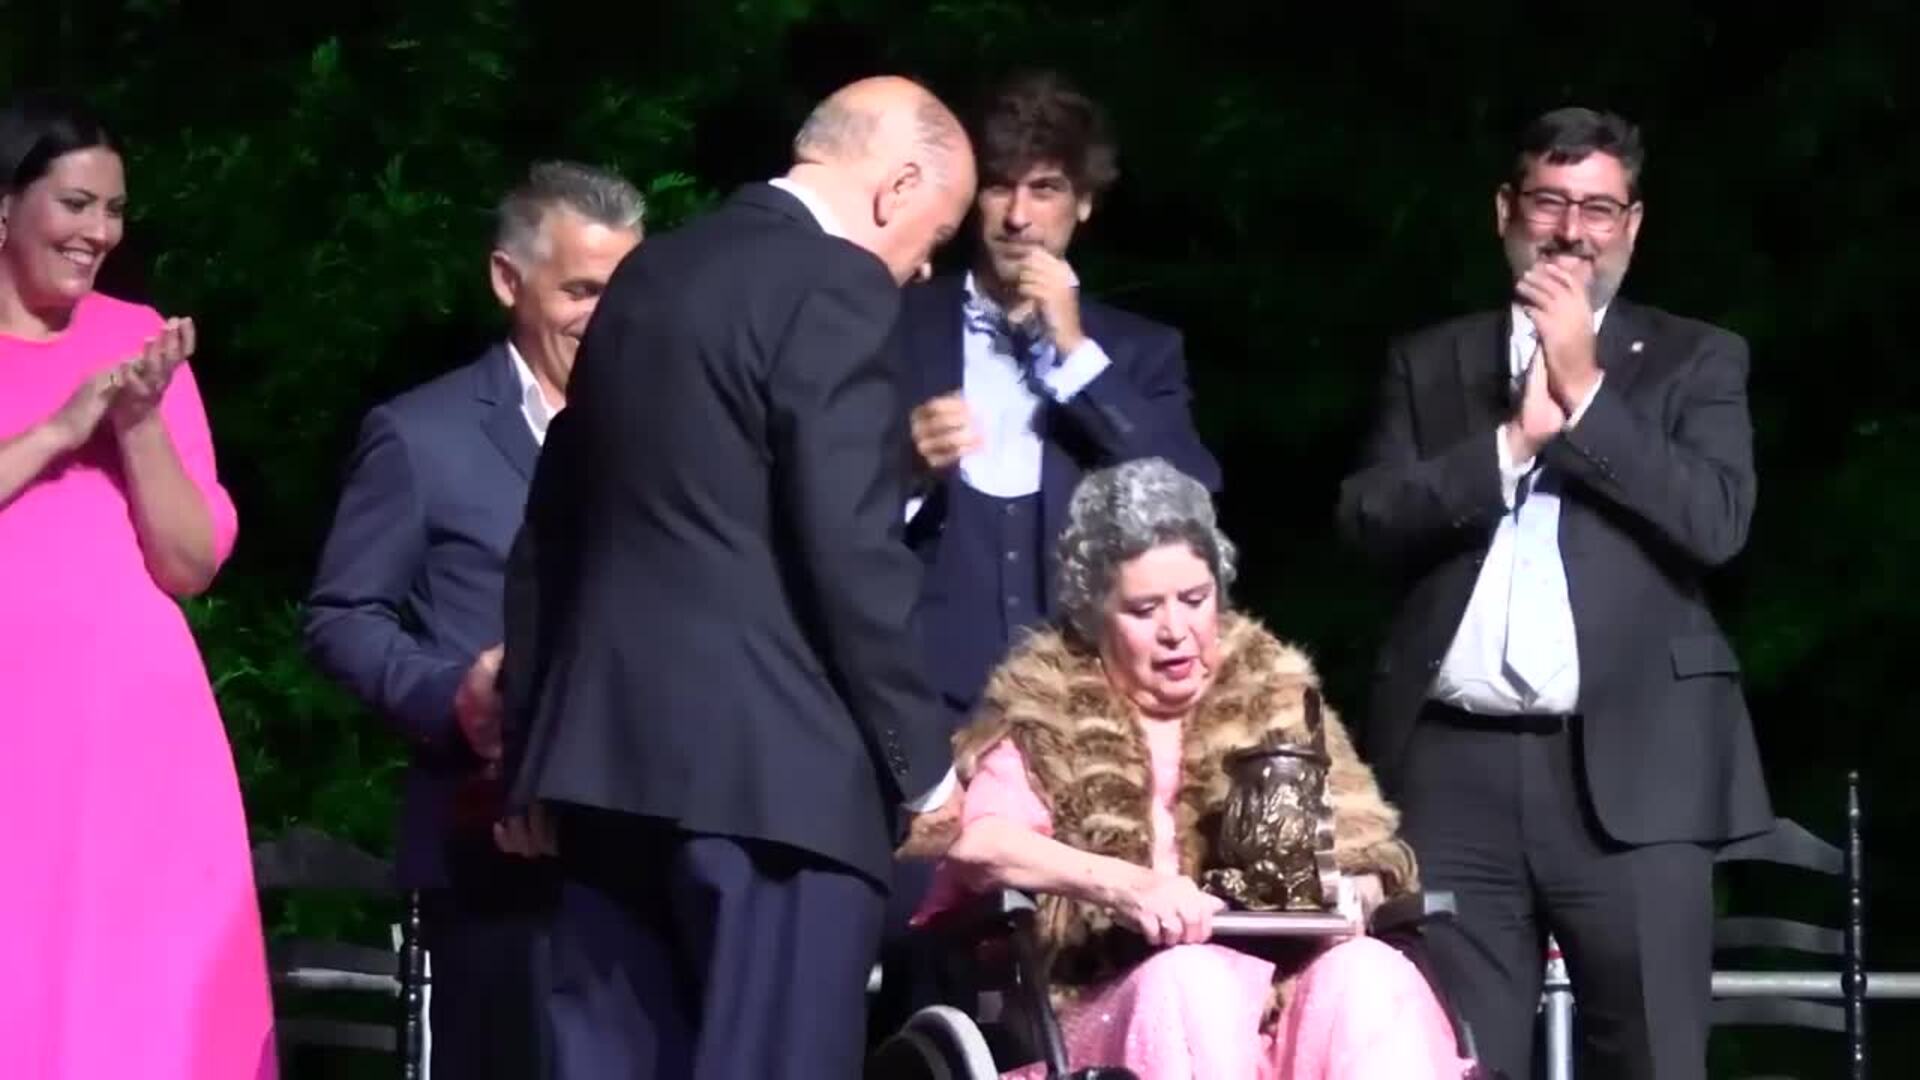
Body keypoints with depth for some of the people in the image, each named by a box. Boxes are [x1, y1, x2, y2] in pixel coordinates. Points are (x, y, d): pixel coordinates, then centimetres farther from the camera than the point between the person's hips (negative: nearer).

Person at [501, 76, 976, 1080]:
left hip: (611, 748, 8)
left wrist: (532, 741, 24)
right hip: (769, 764, -8)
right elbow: (849, 549, -16)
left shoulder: (649, 272, 16)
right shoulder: (834, 287, -9)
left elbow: (551, 526, 19)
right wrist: (918, 755, -7)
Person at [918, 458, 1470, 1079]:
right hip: (1114, 1013, -3)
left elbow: (1363, 854, 15)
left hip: (1286, 999, 3)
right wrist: (1125, 884, -26)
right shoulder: (1045, 719, 9)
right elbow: (979, 843, -10)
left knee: (1367, 971, -29)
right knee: (1187, 981, -35)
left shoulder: (1273, 699, 19)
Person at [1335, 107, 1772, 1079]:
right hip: (1454, 769, 2)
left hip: (1629, 769, -2)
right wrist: (1513, 439, -8)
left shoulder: (1695, 361, 10)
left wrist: (1585, 394, -8)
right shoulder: (1429, 363, 16)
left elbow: (1718, 522, -5)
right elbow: (1369, 519, 3)